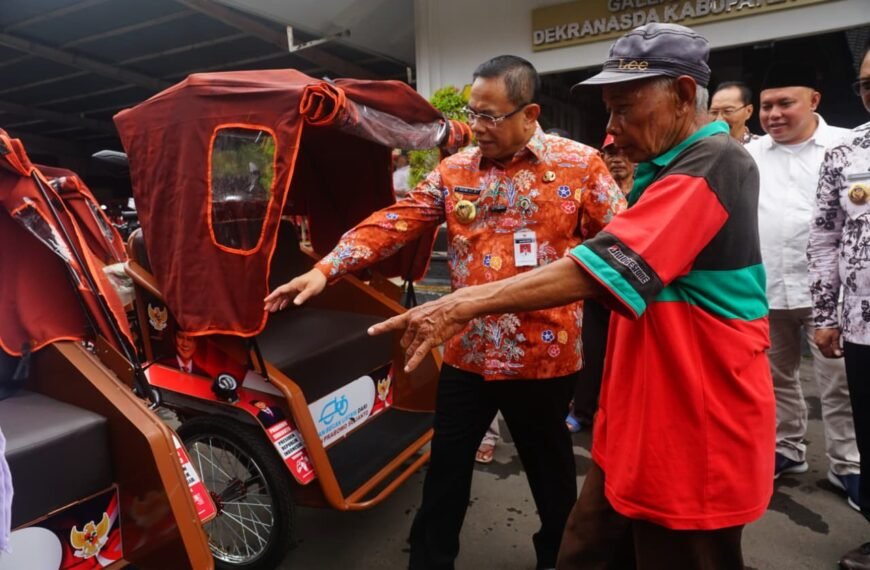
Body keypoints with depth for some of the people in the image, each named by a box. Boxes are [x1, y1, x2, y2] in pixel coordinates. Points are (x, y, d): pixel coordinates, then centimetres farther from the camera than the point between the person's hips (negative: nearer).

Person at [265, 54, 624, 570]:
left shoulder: (581, 165, -5)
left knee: (550, 471, 19)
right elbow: (394, 223, -2)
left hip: (544, 356, -2)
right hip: (466, 353, 3)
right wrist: (326, 269, -11)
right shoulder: (454, 170, 4)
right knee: (446, 470, 16)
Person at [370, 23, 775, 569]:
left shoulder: (714, 164, -19)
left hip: (695, 438, -9)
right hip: (640, 423, 9)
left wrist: (465, 305, -26)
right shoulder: (672, 169, 14)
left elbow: (599, 268, -28)